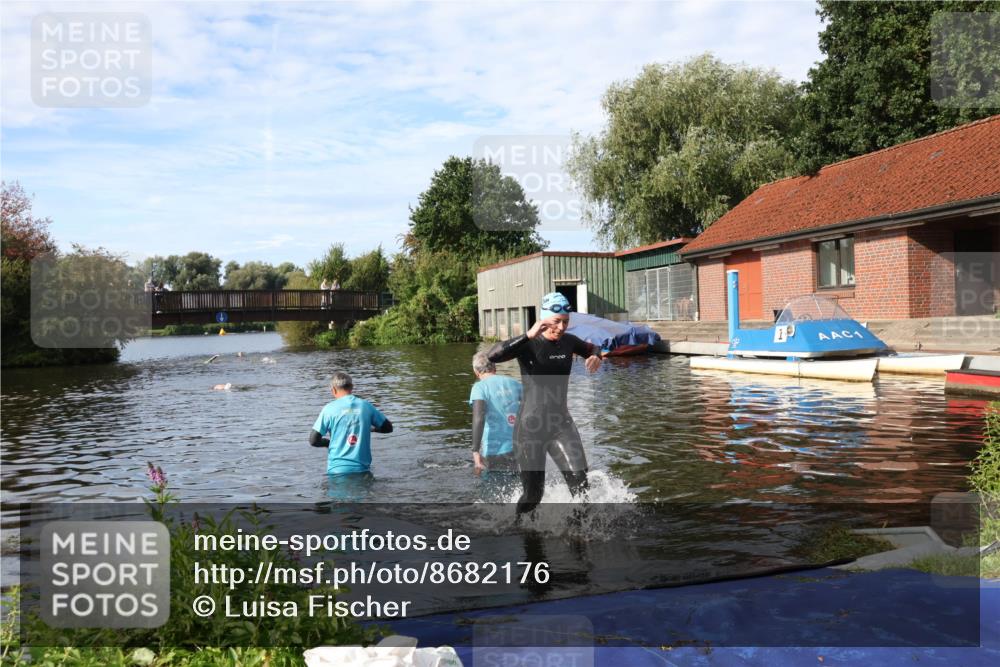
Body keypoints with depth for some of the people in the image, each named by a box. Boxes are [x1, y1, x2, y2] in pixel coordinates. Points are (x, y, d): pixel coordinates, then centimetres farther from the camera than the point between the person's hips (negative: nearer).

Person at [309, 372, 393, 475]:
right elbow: (388, 427, 14)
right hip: (362, 469, 2)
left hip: (337, 470, -2)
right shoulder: (366, 406, 4)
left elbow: (313, 440, -4)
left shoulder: (329, 408, -4)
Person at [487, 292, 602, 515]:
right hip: (530, 428, -4)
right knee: (533, 494, 5)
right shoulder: (527, 344, -14)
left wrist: (595, 356, -1)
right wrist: (528, 336, -42)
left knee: (579, 481, -18)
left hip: (561, 424, 4)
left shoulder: (568, 341, 1)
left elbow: (592, 349, 24)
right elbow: (492, 355, -33)